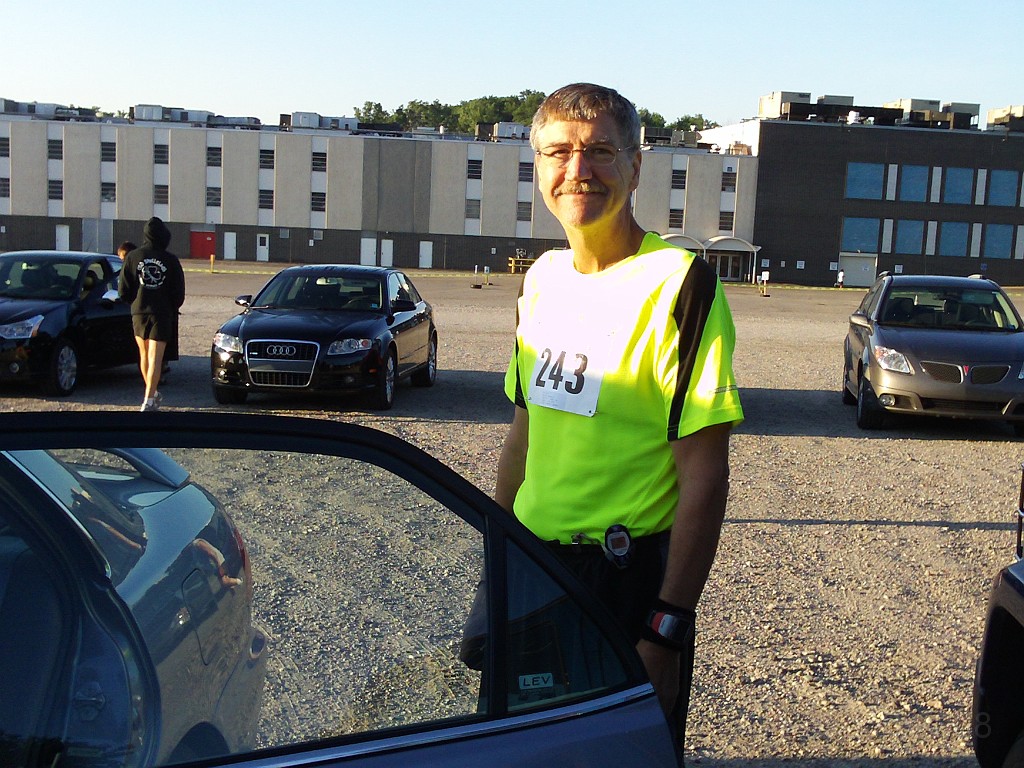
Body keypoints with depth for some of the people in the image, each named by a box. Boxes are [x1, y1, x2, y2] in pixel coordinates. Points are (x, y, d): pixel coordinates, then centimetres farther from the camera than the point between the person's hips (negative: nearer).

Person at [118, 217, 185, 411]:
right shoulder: (171, 260, -5)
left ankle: (152, 393, 29)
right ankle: (149, 400, -9)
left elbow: (123, 290, -1)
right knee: (155, 358, -2)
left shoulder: (133, 257, -2)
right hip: (162, 315, -2)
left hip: (139, 313, 2)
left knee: (144, 355, 18)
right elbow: (179, 293, -2)